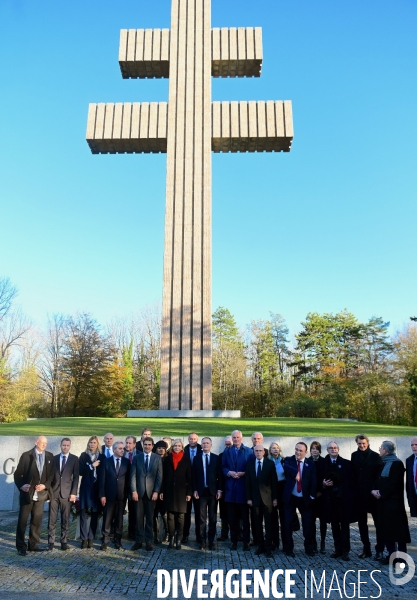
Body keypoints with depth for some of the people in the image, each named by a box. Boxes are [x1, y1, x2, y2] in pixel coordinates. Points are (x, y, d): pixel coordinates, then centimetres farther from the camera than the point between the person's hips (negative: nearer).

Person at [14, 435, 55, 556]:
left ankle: (33, 545, 19)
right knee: (22, 520, 4)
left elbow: (52, 474, 5)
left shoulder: (49, 456, 4)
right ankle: (21, 546, 16)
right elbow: (18, 473, -3)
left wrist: (45, 485, -9)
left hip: (41, 493, 3)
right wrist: (21, 485, -17)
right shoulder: (26, 455, -5)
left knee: (37, 520, 8)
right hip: (27, 493, -3)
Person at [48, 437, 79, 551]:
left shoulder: (74, 459, 3)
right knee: (52, 519, 3)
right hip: (54, 492, 1)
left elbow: (76, 477, 0)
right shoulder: (54, 458, 9)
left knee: (65, 519, 3)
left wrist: (73, 493, -7)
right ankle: (51, 541, 12)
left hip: (66, 493, -1)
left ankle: (64, 541, 11)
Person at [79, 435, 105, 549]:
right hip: (86, 488, -1)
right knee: (83, 513, -4)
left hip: (97, 488, 1)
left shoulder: (102, 457, 6)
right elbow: (81, 471, -5)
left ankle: (91, 538, 11)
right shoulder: (83, 455, 4)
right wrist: (92, 466, -13)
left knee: (95, 514, 2)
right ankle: (84, 539, 2)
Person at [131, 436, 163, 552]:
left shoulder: (157, 458, 3)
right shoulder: (137, 457, 4)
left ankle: (148, 541, 14)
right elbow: (133, 475, 1)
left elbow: (159, 476, 1)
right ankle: (138, 541, 15)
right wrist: (134, 491, -6)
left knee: (150, 518, 5)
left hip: (151, 492, 0)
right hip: (139, 492, 0)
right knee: (139, 517, 4)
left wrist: (156, 491, -6)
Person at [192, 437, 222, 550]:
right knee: (202, 519, 4)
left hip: (213, 491, 0)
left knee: (212, 518, 6)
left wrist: (219, 489, -4)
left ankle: (211, 541, 16)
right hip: (201, 491, 0)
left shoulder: (216, 458, 3)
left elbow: (219, 475, 2)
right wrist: (195, 490, -3)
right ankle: (202, 541, 13)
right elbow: (194, 475, 3)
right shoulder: (197, 458, 4)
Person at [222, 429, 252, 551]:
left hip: (243, 488, -3)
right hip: (231, 488, 3)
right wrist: (229, 473, -12)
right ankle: (234, 540, 20)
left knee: (245, 517, 5)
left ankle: (246, 542, 14)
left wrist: (243, 473, -17)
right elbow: (223, 467, 7)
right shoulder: (227, 451, 9)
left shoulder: (249, 451, -1)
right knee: (232, 517, 9)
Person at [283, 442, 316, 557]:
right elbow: (285, 467, -24)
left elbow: (313, 481, -2)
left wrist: (312, 496, -9)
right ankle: (288, 548, 22)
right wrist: (296, 472, -35)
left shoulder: (310, 464, 1)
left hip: (305, 499, 1)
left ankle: (309, 548, 25)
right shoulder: (289, 460, -1)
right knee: (288, 523, 7)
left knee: (308, 523, 7)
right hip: (290, 498, 0)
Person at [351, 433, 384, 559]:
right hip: (359, 495, 4)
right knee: (362, 523, 10)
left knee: (378, 522, 7)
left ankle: (379, 550, 17)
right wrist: (354, 491, 0)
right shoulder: (354, 456, 4)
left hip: (373, 494, -4)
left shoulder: (375, 456, -8)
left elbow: (380, 475, -10)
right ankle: (366, 549, 21)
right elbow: (353, 474, 5)